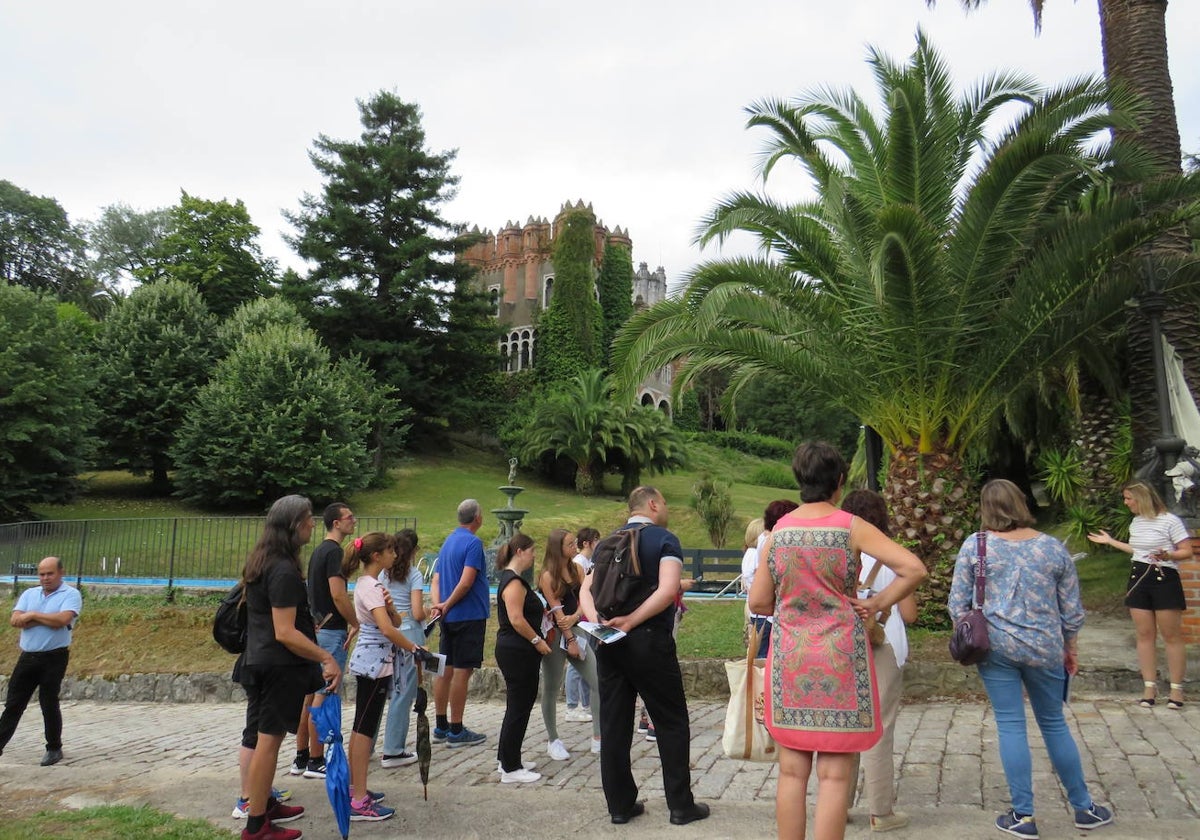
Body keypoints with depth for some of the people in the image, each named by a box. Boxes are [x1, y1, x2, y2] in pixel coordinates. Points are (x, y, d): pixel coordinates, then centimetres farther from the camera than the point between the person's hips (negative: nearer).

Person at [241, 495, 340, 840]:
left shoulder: (261, 562, 9)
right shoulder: (284, 571, -22)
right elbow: (285, 633, -25)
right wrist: (327, 657, -26)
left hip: (258, 660, 10)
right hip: (280, 666, -10)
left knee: (265, 737, 19)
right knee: (269, 740, -1)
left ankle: (264, 804, 33)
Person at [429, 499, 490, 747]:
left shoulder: (448, 541, 13)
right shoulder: (473, 543, -14)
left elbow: (437, 579, 9)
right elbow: (466, 582, -21)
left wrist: (438, 604, -4)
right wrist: (447, 605, -10)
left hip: (449, 617, 9)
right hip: (469, 615, -9)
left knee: (446, 669, 12)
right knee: (462, 671, -3)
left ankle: (441, 726, 20)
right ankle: (456, 731, 3)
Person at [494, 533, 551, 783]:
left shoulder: (513, 579, 15)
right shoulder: (513, 582, -18)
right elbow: (516, 620, -25)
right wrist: (538, 641, -17)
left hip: (518, 652, 11)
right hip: (517, 652, -11)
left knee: (518, 706, 17)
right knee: (519, 708, -3)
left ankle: (507, 758, 27)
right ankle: (510, 769, 5)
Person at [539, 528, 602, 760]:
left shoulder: (577, 569, 8)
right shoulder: (548, 576, -10)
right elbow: (556, 609, -12)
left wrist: (574, 617, -18)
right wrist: (570, 640, -13)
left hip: (575, 630, 6)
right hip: (555, 635, -6)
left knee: (601, 684, 0)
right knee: (551, 689, 5)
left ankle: (598, 738, 9)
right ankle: (553, 741, 20)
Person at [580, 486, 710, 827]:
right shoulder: (665, 540, -4)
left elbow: (586, 590, 4)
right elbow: (667, 591, -20)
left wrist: (598, 621, -10)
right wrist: (630, 621, -19)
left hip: (608, 644, 6)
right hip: (650, 641, -5)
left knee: (614, 725, 10)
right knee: (672, 723, 7)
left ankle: (620, 804, 17)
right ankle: (681, 805, 14)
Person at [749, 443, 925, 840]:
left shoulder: (777, 531, 2)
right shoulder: (852, 527, -6)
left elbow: (758, 603, 4)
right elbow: (914, 569, -12)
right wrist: (877, 603, -1)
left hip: (790, 658, 3)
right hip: (840, 657, -3)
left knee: (791, 772, 10)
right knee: (834, 776, 4)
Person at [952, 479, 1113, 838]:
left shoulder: (975, 546, -5)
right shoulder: (1054, 547, 0)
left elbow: (958, 603, -4)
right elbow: (1072, 609, 6)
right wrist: (1071, 649, 20)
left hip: (996, 646, -2)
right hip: (1045, 648, 2)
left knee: (1010, 726, 5)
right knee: (1054, 724, 17)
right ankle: (1084, 808, 30)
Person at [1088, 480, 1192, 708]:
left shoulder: (1169, 521, -10)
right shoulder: (1135, 522, 12)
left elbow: (1187, 552, -10)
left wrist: (1167, 556, -28)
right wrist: (1110, 541, 27)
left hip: (1164, 578, -6)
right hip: (1139, 578, 7)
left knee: (1171, 636, 0)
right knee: (1144, 635, 6)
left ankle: (1176, 688, 8)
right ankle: (1150, 686, 11)